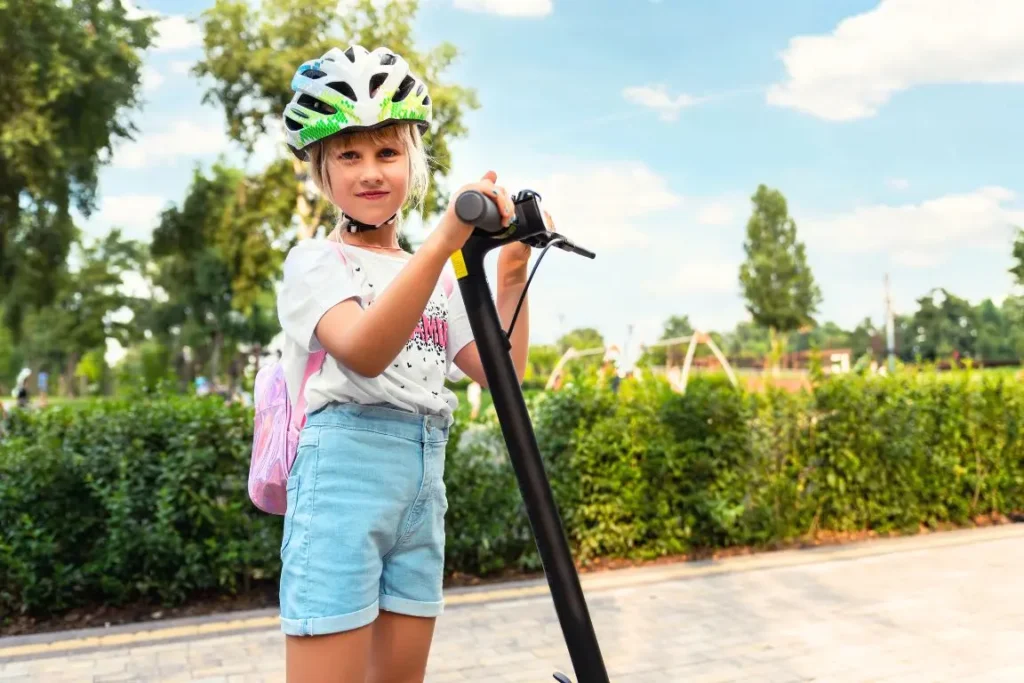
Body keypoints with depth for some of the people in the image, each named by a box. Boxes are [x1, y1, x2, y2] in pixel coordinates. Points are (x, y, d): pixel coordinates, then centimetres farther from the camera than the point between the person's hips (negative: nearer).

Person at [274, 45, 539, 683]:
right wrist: (444, 241, -33)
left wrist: (513, 273, -3)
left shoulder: (434, 275, 16)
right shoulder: (315, 260, -3)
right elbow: (364, 352, -24)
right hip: (344, 470, -6)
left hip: (425, 484, 7)